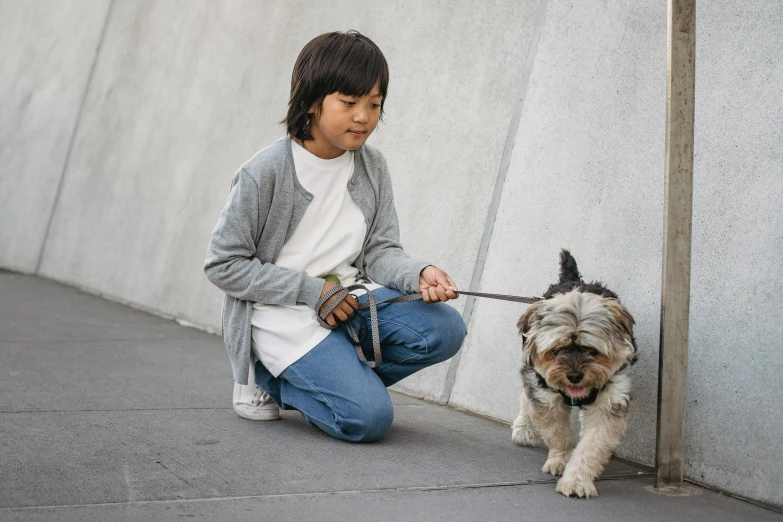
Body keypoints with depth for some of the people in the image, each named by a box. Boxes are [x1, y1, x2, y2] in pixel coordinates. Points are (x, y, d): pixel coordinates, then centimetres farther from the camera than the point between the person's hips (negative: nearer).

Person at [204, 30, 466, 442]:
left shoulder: (372, 167, 2)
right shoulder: (265, 172, -14)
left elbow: (381, 250, 2)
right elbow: (223, 264, -10)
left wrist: (420, 273, -21)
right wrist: (310, 290, -17)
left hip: (350, 296, 6)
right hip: (284, 314, -6)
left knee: (443, 328, -17)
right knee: (369, 418, -20)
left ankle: (341, 379, 1)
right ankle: (267, 378, 7)